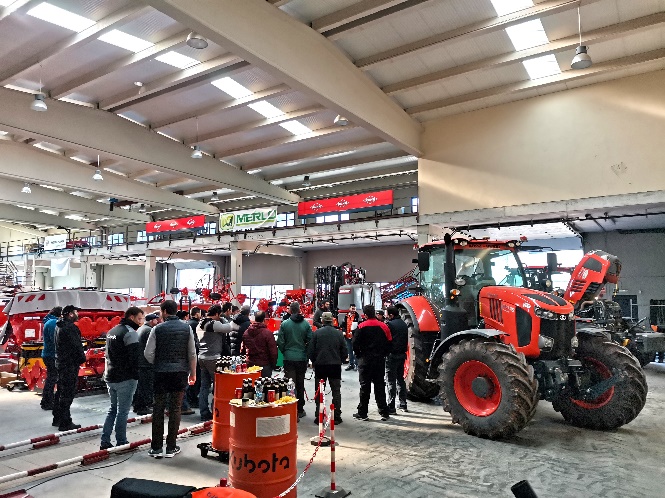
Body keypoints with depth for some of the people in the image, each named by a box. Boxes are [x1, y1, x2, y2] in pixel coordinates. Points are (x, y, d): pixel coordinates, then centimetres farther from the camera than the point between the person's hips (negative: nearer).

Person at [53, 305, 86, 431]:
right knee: (67, 393, -5)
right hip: (70, 364, -10)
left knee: (61, 392, 19)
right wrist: (82, 358, -5)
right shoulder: (70, 327, -19)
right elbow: (77, 346, -20)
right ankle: (65, 423, -2)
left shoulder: (59, 326, 13)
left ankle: (57, 418, 30)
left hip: (61, 363, 10)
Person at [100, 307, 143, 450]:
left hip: (110, 377, 9)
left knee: (113, 409, 17)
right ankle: (121, 443, 8)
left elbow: (109, 354, 19)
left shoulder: (112, 331, 15)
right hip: (125, 379, -9)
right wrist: (136, 374, -8)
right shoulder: (130, 333, -16)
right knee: (122, 411, 1)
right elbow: (135, 356, -21)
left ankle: (105, 442, 17)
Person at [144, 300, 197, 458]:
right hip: (180, 372, 1)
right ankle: (171, 448, 12)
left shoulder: (157, 329, -5)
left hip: (161, 373, -1)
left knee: (158, 408, 9)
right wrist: (193, 373, 12)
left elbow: (148, 353, -5)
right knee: (175, 409, 7)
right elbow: (192, 353, 1)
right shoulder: (187, 328, 0)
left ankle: (156, 448, 14)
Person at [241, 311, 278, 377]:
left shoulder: (246, 333, 4)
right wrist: (273, 364, 2)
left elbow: (242, 350, 13)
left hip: (250, 365, 5)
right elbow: (273, 351, -12)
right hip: (264, 365, -5)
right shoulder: (267, 333, -13)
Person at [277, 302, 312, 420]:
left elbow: (280, 342, -5)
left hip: (289, 358, -1)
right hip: (302, 358, 2)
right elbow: (310, 340, -4)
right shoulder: (306, 324, -5)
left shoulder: (284, 324, -7)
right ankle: (300, 409, 24)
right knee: (300, 384, 14)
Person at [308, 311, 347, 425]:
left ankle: (319, 417, 9)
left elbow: (311, 351, -4)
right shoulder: (339, 333, -2)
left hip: (320, 365, -1)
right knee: (336, 392, 10)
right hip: (335, 365, 1)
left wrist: (314, 362, 12)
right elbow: (344, 351, 2)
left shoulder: (316, 333, -6)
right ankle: (336, 416, 10)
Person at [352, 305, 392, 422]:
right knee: (380, 386, 11)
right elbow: (389, 343, 3)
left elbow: (355, 343, -12)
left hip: (365, 360, -3)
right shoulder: (384, 326, 1)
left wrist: (358, 355, 4)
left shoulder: (361, 327, -9)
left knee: (365, 387, 3)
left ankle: (362, 413, 7)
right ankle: (384, 412, 13)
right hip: (380, 360, 3)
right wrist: (383, 354, 13)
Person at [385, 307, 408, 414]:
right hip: (402, 355, 7)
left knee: (391, 381, -4)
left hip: (392, 355, -7)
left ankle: (391, 407, -3)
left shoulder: (389, 324, -14)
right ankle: (403, 405, 22)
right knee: (400, 379, 17)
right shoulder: (404, 324, 9)